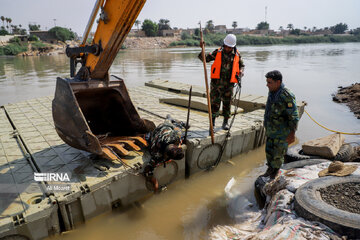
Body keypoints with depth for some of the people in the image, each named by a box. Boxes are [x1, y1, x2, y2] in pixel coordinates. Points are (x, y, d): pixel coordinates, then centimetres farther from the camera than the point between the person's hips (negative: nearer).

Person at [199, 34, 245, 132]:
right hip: (216, 83, -1)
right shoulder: (218, 52, 3)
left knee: (227, 103, 8)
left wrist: (240, 73, 3)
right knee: (214, 102, 0)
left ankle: (225, 122, 22)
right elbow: (206, 58, -1)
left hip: (228, 84, 1)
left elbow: (242, 65, 22)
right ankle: (213, 120, 13)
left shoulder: (237, 55, 7)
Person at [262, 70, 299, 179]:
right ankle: (270, 169, 37)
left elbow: (294, 116, -21)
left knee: (278, 154, 6)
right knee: (269, 150, 17)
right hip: (271, 129, 8)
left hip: (282, 132, -7)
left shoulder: (286, 96, -24)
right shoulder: (272, 92, 2)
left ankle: (275, 171, 29)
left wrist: (292, 133, -21)